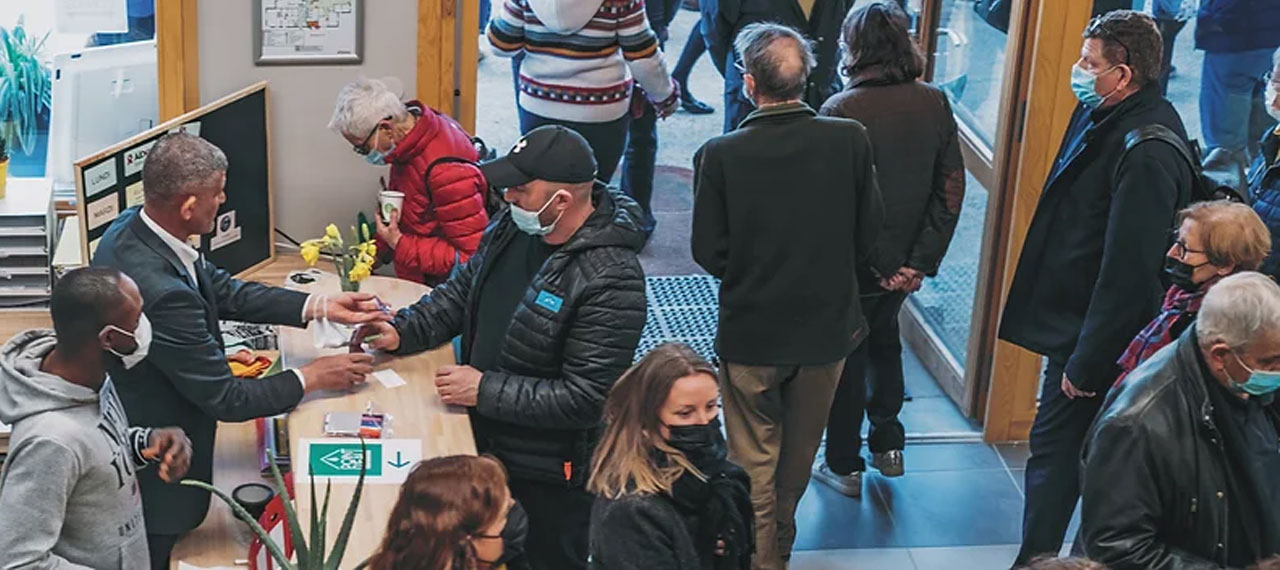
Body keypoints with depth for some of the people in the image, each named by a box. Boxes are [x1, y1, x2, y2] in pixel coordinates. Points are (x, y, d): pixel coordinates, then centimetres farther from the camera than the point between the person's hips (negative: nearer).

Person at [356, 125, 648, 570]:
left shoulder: (610, 281, -30)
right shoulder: (514, 225, -5)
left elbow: (586, 398, -29)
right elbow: (465, 288, 11)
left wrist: (485, 390, -25)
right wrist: (402, 332, -4)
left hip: (552, 472, -7)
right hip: (484, 441, 7)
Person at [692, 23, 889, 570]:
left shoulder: (720, 155, -21)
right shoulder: (850, 140, -15)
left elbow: (708, 254, -14)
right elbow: (868, 233, -6)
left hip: (750, 332, -3)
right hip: (827, 325, 3)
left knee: (754, 464, 15)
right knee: (799, 456, 25)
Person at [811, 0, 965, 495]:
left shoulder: (842, 110, -21)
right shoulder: (935, 104, -6)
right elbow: (951, 189, -5)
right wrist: (921, 262, -4)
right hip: (904, 260, 5)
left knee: (847, 357, 12)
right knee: (884, 341, 27)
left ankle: (845, 466, 21)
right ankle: (888, 445, 35)